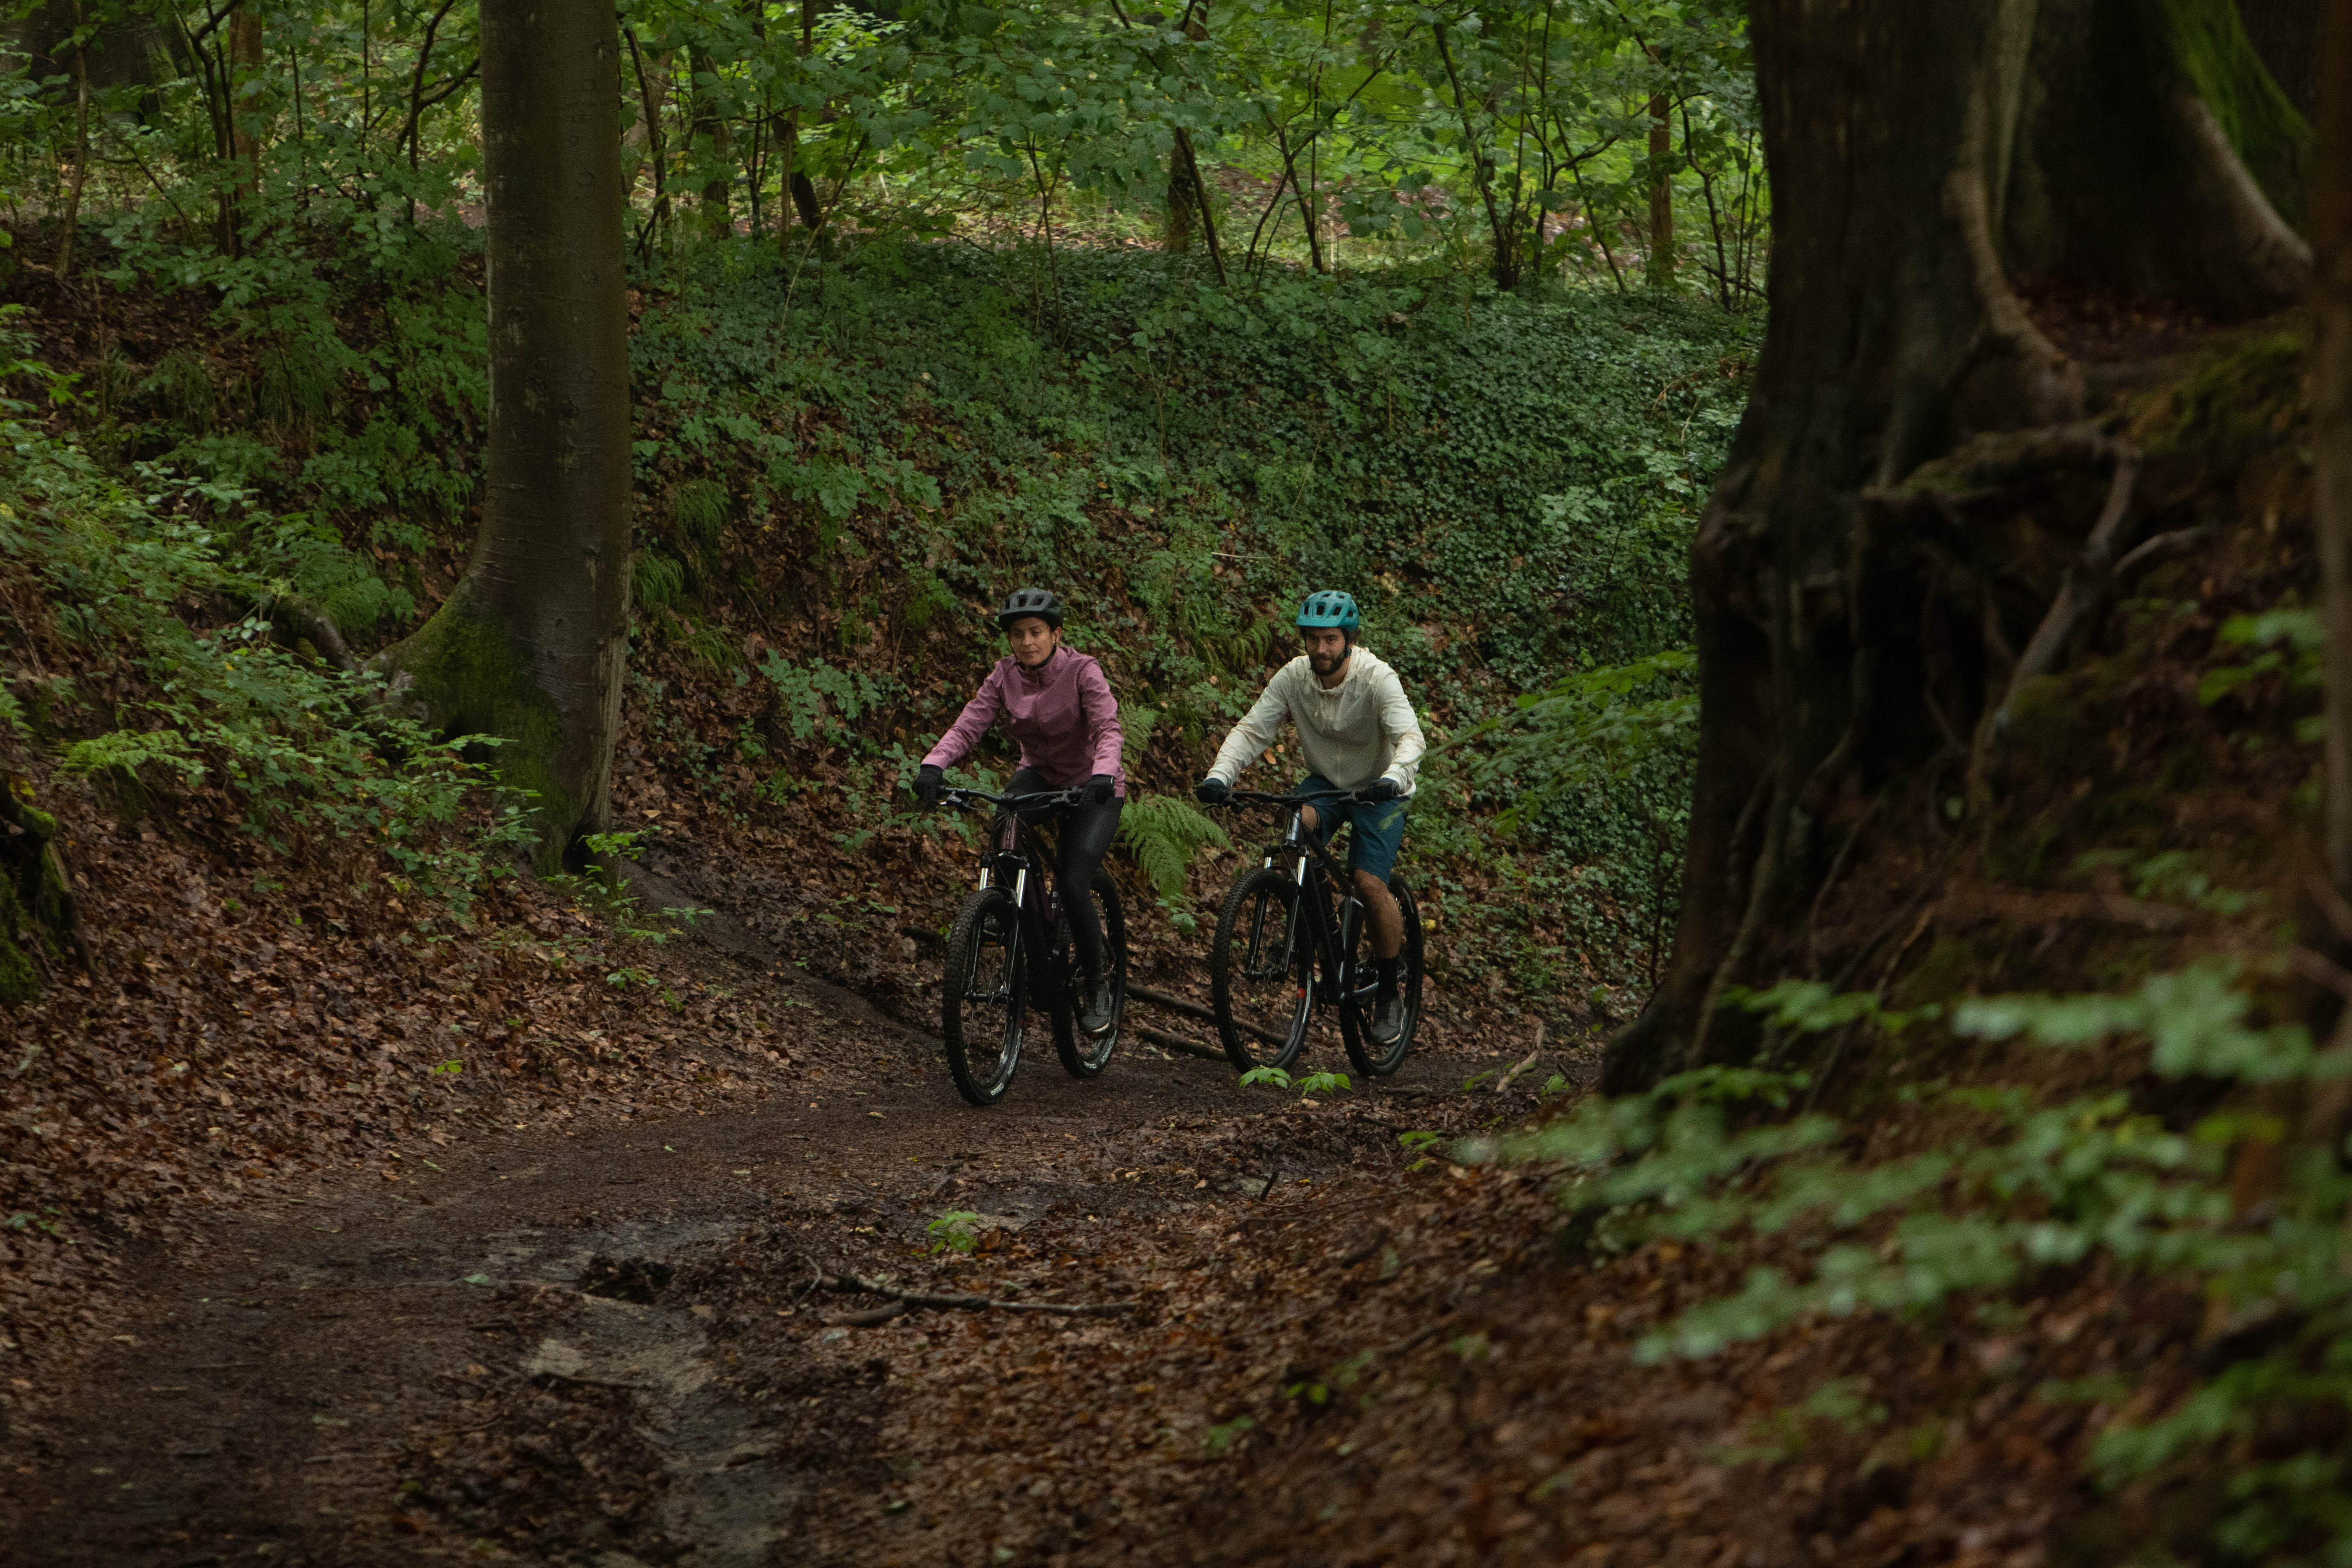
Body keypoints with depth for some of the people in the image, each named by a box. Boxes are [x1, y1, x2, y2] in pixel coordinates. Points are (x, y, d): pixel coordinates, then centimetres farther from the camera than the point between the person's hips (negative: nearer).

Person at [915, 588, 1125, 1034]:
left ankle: (1096, 986, 1)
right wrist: (933, 766, -38)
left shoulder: (1082, 672, -20)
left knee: (1072, 885, -19)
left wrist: (1103, 775, -53)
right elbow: (969, 725, -20)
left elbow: (1108, 729, -33)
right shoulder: (1005, 676, -9)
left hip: (1092, 788, -4)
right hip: (1039, 775, 4)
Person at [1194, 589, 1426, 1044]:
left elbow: (1410, 738, -37)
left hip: (1379, 790, -3)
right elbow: (1251, 730, -18)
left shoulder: (1377, 679, -26)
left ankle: (1388, 997, 0)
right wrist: (1219, 777, -36)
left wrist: (1394, 778, -59)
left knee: (1370, 885, -18)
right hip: (1325, 782, 3)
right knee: (1295, 825, -31)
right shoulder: (1294, 677, -15)